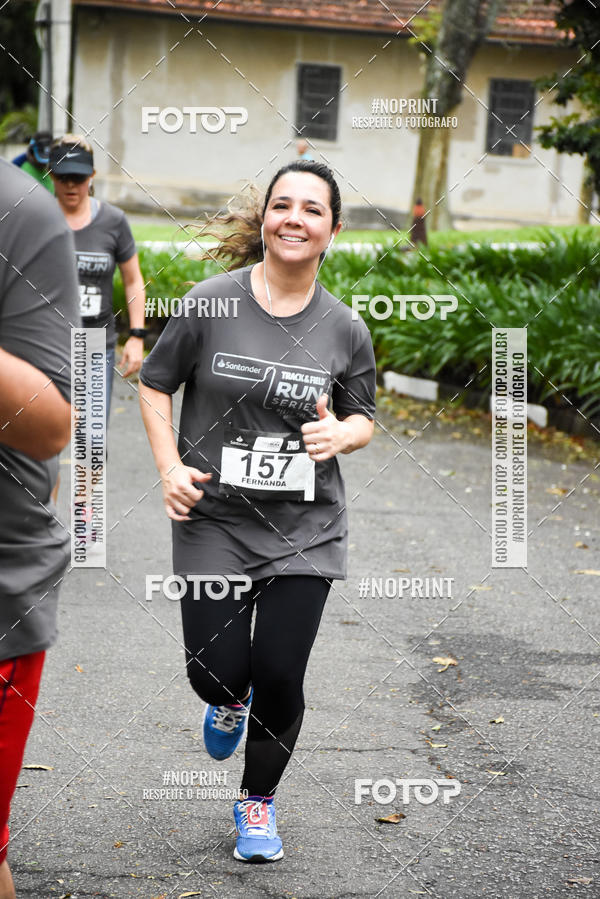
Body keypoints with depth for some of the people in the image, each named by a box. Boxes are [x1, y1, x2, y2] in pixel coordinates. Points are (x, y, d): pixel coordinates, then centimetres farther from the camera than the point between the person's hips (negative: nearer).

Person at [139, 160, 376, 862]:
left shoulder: (344, 329, -2)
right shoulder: (211, 302, -7)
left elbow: (363, 418, 11)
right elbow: (154, 384, 4)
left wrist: (340, 434, -13)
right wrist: (170, 466, -8)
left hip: (305, 532, 1)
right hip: (214, 522, -1)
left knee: (279, 677, 0)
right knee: (217, 671, -2)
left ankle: (258, 801, 26)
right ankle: (228, 701, 39)